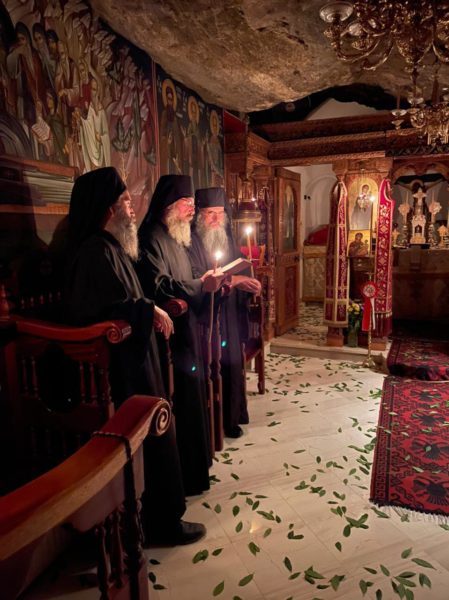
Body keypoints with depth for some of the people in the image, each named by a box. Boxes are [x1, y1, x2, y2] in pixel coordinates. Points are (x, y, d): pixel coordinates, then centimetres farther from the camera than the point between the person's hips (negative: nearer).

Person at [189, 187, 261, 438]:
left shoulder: (227, 238, 12)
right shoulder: (191, 242, -10)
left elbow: (238, 271, 14)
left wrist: (248, 283, -8)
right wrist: (232, 280, -23)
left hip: (230, 316, 7)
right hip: (205, 317, -6)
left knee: (232, 364, 11)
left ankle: (231, 417, 26)